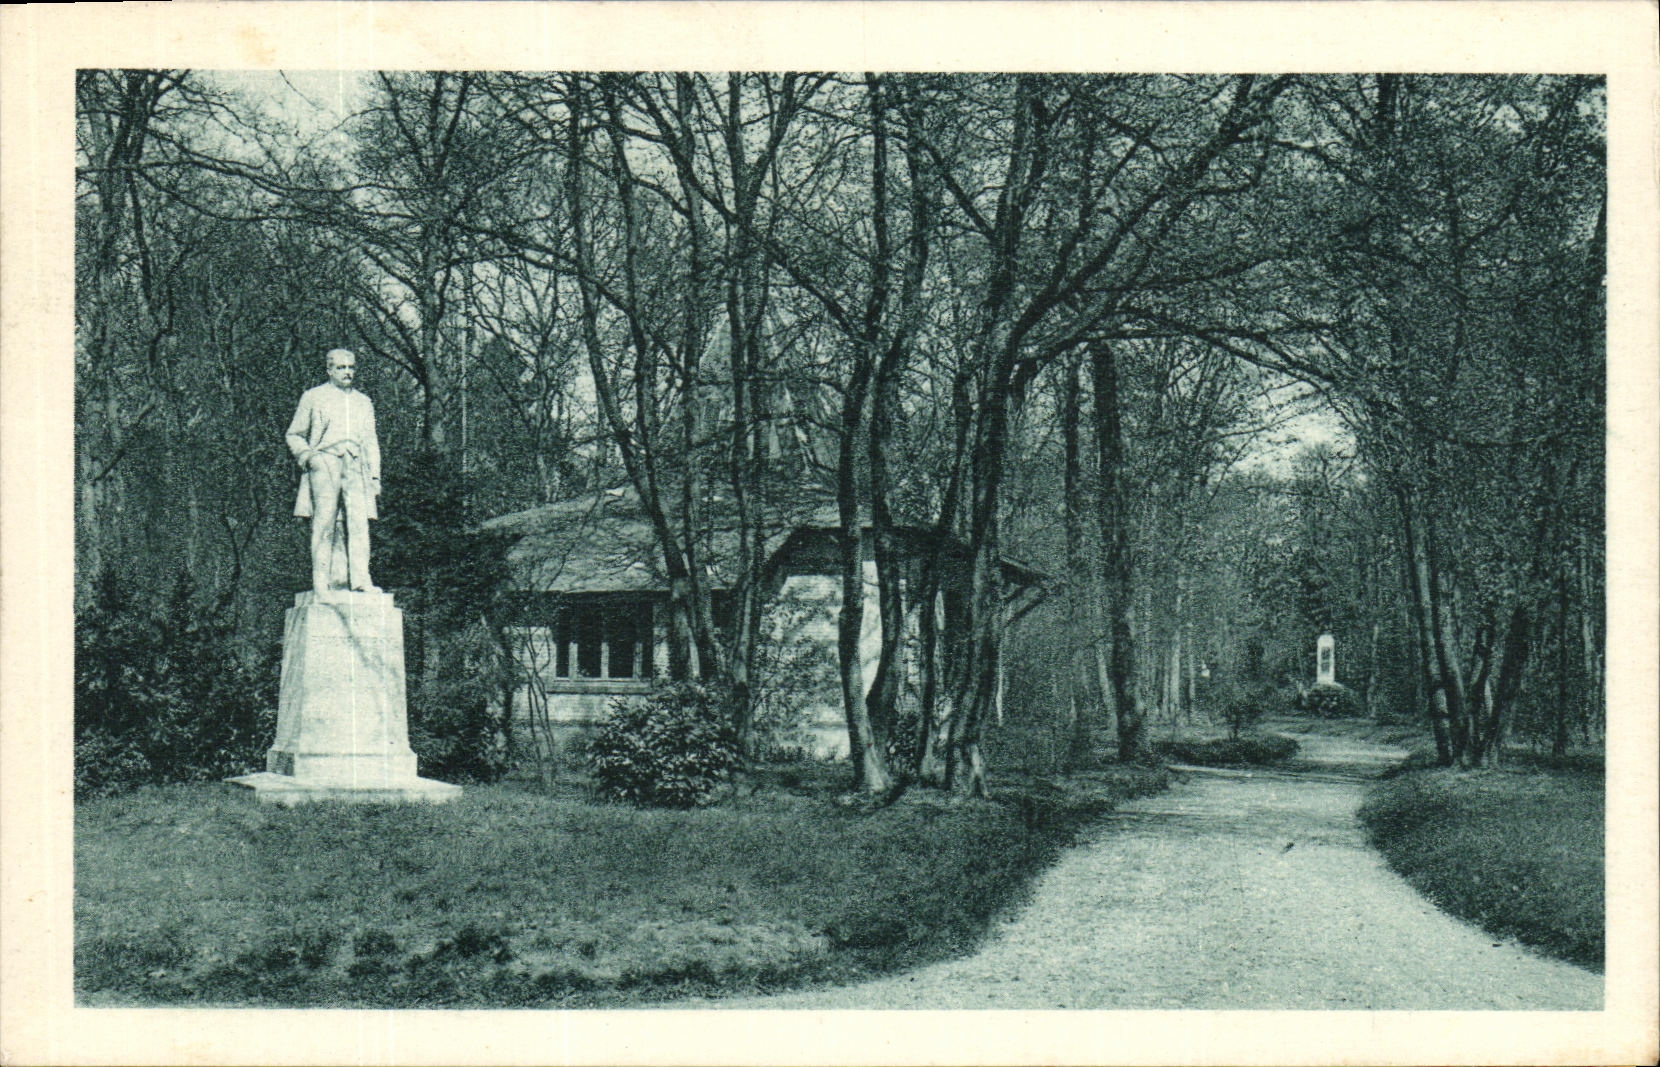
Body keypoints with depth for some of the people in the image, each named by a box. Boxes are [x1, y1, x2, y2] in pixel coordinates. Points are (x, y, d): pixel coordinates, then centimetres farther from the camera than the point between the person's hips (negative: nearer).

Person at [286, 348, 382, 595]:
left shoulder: (364, 403, 23)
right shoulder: (313, 398, 12)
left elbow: (371, 443, 24)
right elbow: (294, 435, 14)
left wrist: (375, 476, 14)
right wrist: (308, 456, -4)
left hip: (356, 468, 3)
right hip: (324, 465, -3)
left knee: (359, 523, -10)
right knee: (325, 524, -9)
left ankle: (360, 580, -13)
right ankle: (322, 580, -8)